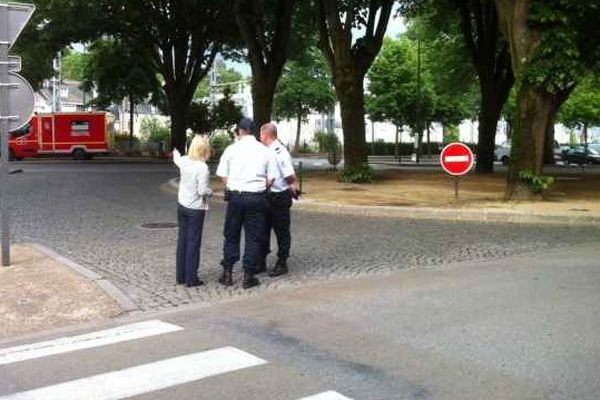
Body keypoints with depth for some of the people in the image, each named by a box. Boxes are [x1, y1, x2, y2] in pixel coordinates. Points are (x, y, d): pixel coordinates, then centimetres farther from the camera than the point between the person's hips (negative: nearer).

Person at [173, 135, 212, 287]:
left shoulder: (184, 161, -1)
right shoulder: (202, 167, -22)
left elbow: (177, 160, 24)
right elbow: (203, 191, -23)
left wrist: (175, 154, 48)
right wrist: (211, 192, 0)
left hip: (182, 205, 6)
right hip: (196, 209, -6)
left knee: (182, 240, 14)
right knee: (193, 243, 1)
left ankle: (180, 276, 21)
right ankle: (191, 278, 6)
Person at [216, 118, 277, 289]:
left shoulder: (231, 149, 0)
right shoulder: (265, 151, 1)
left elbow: (223, 176, 1)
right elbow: (271, 179, 0)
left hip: (235, 196, 0)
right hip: (257, 197, 0)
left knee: (231, 236, 13)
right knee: (253, 237, 8)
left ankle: (227, 274, 17)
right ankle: (248, 276, 10)